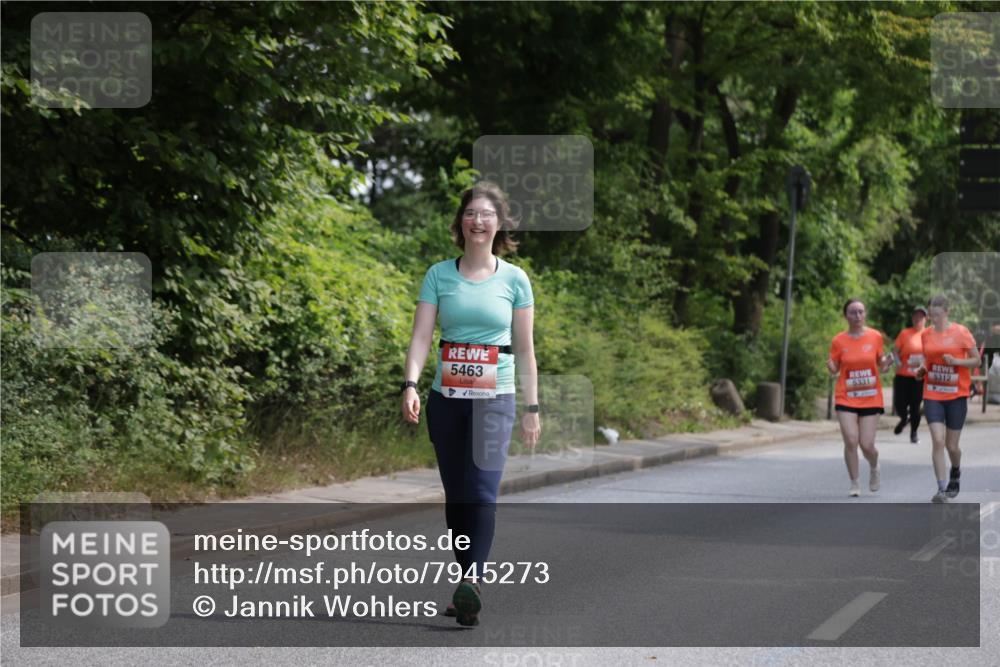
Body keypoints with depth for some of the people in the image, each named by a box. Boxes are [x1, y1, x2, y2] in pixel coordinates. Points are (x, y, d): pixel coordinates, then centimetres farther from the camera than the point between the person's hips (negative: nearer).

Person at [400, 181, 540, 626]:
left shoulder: (514, 279, 3)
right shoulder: (439, 275, 4)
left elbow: (525, 350, 7)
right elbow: (421, 335, -2)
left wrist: (532, 409, 5)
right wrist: (410, 384, -18)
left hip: (494, 397, -2)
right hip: (446, 398, 2)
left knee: (482, 490, -18)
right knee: (455, 495, 8)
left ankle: (471, 582, -28)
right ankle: (467, 582, 17)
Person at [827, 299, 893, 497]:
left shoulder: (875, 337, 1)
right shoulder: (839, 341, -1)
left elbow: (881, 365, 12)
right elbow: (835, 370, 6)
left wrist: (886, 364, -11)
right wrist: (830, 366, -17)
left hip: (871, 399, 0)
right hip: (846, 399, 0)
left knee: (867, 444, -5)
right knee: (851, 441, -12)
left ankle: (874, 469, 30)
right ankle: (854, 484, 5)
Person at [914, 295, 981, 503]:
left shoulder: (960, 332, -6)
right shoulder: (926, 334, 4)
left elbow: (976, 360, -2)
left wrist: (956, 361, -18)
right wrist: (922, 368, 0)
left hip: (956, 395, -2)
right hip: (933, 395, 2)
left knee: (951, 445, 4)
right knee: (938, 440, -14)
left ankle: (956, 472, 38)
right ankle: (942, 489, -11)